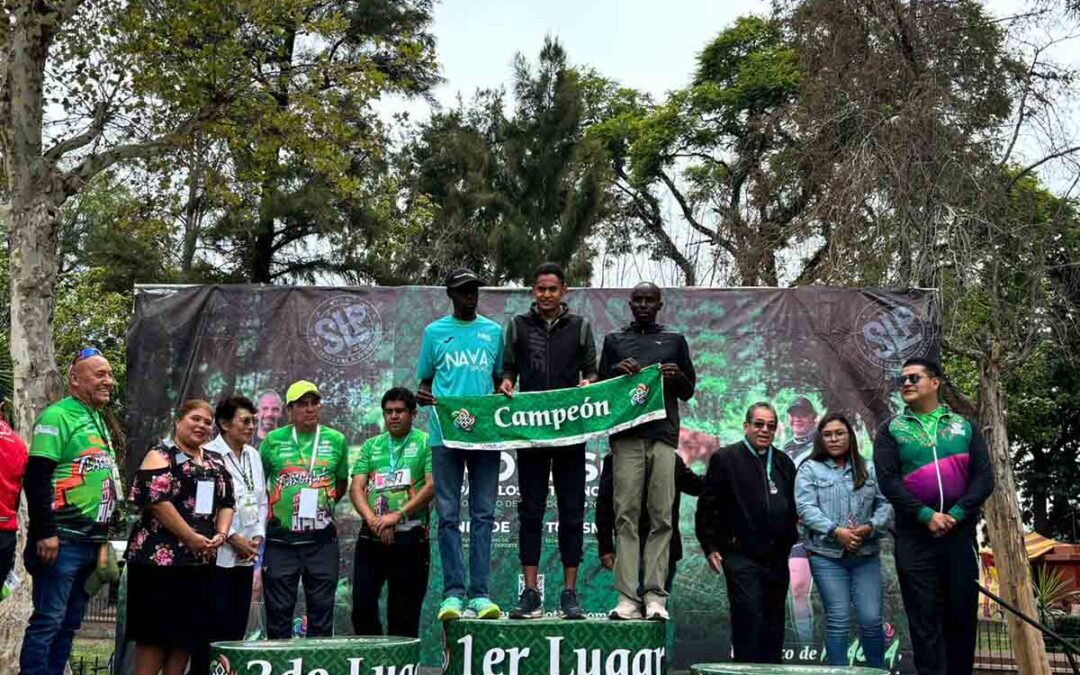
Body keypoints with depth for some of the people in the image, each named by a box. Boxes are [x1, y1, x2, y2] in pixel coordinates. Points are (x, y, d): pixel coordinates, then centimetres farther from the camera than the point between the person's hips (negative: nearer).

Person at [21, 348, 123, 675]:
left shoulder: (100, 422, 18)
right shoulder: (58, 416, -8)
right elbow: (36, 477, -16)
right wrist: (44, 533, -20)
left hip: (91, 542, 9)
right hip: (62, 541, -9)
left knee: (69, 623, 12)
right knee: (48, 620, -5)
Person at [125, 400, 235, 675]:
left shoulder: (216, 462, 17)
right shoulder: (161, 455, -4)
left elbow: (227, 502, 17)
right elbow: (157, 500, -15)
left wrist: (221, 534, -3)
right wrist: (191, 537, -17)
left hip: (201, 561, 7)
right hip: (160, 558, -7)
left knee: (189, 632, 7)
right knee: (156, 632, -6)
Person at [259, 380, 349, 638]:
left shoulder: (336, 440, 5)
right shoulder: (273, 440, 2)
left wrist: (321, 506, 9)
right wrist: (270, 512, 6)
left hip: (322, 539, 1)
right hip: (281, 539, -1)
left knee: (322, 609, 5)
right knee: (279, 609, 4)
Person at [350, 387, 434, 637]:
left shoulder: (426, 443, 4)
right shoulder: (371, 446, 16)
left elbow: (432, 486, -8)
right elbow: (357, 487, 7)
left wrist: (397, 515, -15)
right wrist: (372, 520, -11)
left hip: (410, 535, -3)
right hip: (371, 536, 3)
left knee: (404, 613, 2)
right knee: (362, 606, 0)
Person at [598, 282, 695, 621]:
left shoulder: (674, 340, 18)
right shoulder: (614, 341, 18)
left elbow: (688, 393, 19)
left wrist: (678, 378, -3)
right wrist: (617, 373, -3)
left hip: (663, 433, 0)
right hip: (626, 434, 0)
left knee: (662, 517, -5)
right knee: (626, 514, -6)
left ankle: (655, 596, -5)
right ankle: (627, 598, -7)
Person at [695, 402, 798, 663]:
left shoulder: (784, 463, 13)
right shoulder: (725, 458, -2)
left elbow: (791, 509, 18)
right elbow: (707, 507, -4)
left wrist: (790, 543, 10)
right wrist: (711, 547, -8)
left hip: (777, 559, 5)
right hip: (741, 556, -5)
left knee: (773, 624, 10)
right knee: (748, 620, -7)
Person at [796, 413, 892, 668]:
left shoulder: (868, 470, 14)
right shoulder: (809, 469, 4)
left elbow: (885, 504, 8)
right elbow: (806, 508, -7)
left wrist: (870, 527, -10)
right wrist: (836, 531, -18)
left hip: (866, 555, 2)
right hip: (827, 555, -2)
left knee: (871, 619, -1)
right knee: (838, 620, -2)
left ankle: (878, 670, 16)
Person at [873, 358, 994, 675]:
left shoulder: (964, 426, 11)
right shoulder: (891, 431, 6)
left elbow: (984, 478, 3)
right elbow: (888, 481, -5)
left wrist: (956, 515, -11)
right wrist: (927, 516, -16)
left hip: (960, 535, 2)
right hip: (914, 538, -1)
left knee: (962, 617, 6)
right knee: (925, 622, 0)